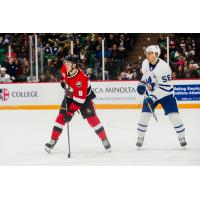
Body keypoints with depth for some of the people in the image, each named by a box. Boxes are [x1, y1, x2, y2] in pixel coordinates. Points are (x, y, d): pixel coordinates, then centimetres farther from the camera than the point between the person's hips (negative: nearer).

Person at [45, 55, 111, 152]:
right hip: (70, 96, 5)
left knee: (92, 118, -11)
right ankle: (53, 140, -2)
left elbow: (79, 98, -38)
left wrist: (70, 112, -39)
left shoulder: (81, 78, -37)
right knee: (61, 116, -6)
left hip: (84, 97, -5)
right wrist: (63, 82, 5)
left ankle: (104, 139, 3)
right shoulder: (65, 69, -18)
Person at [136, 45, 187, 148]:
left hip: (165, 93, -5)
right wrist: (141, 84, 0)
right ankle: (140, 138, 9)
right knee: (145, 115, -3)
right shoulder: (145, 63, -8)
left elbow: (165, 87, -29)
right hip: (150, 93, 5)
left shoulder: (163, 67, -28)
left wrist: (153, 97, -32)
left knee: (174, 115, -8)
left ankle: (182, 137, 8)